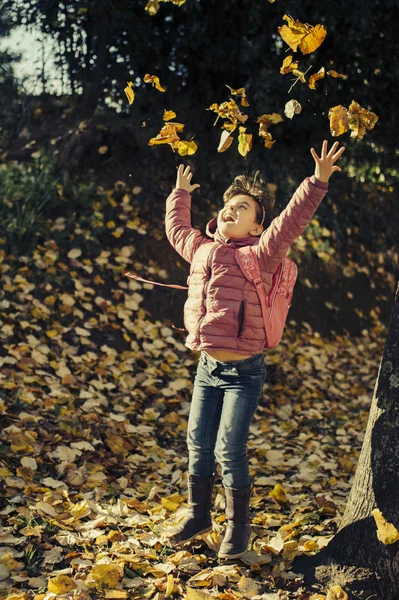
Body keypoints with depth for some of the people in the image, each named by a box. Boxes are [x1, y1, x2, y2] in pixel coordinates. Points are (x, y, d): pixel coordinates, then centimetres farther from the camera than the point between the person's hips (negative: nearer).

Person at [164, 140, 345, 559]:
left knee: (229, 449, -5)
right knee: (198, 445, 13)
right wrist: (180, 194, 39)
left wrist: (317, 183, -30)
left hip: (243, 371, -6)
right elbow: (177, 229, 30)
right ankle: (197, 515, 32)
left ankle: (237, 526, 14)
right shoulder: (202, 250, 9)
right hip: (207, 367, 6)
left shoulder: (259, 256, -8)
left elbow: (291, 223, -22)